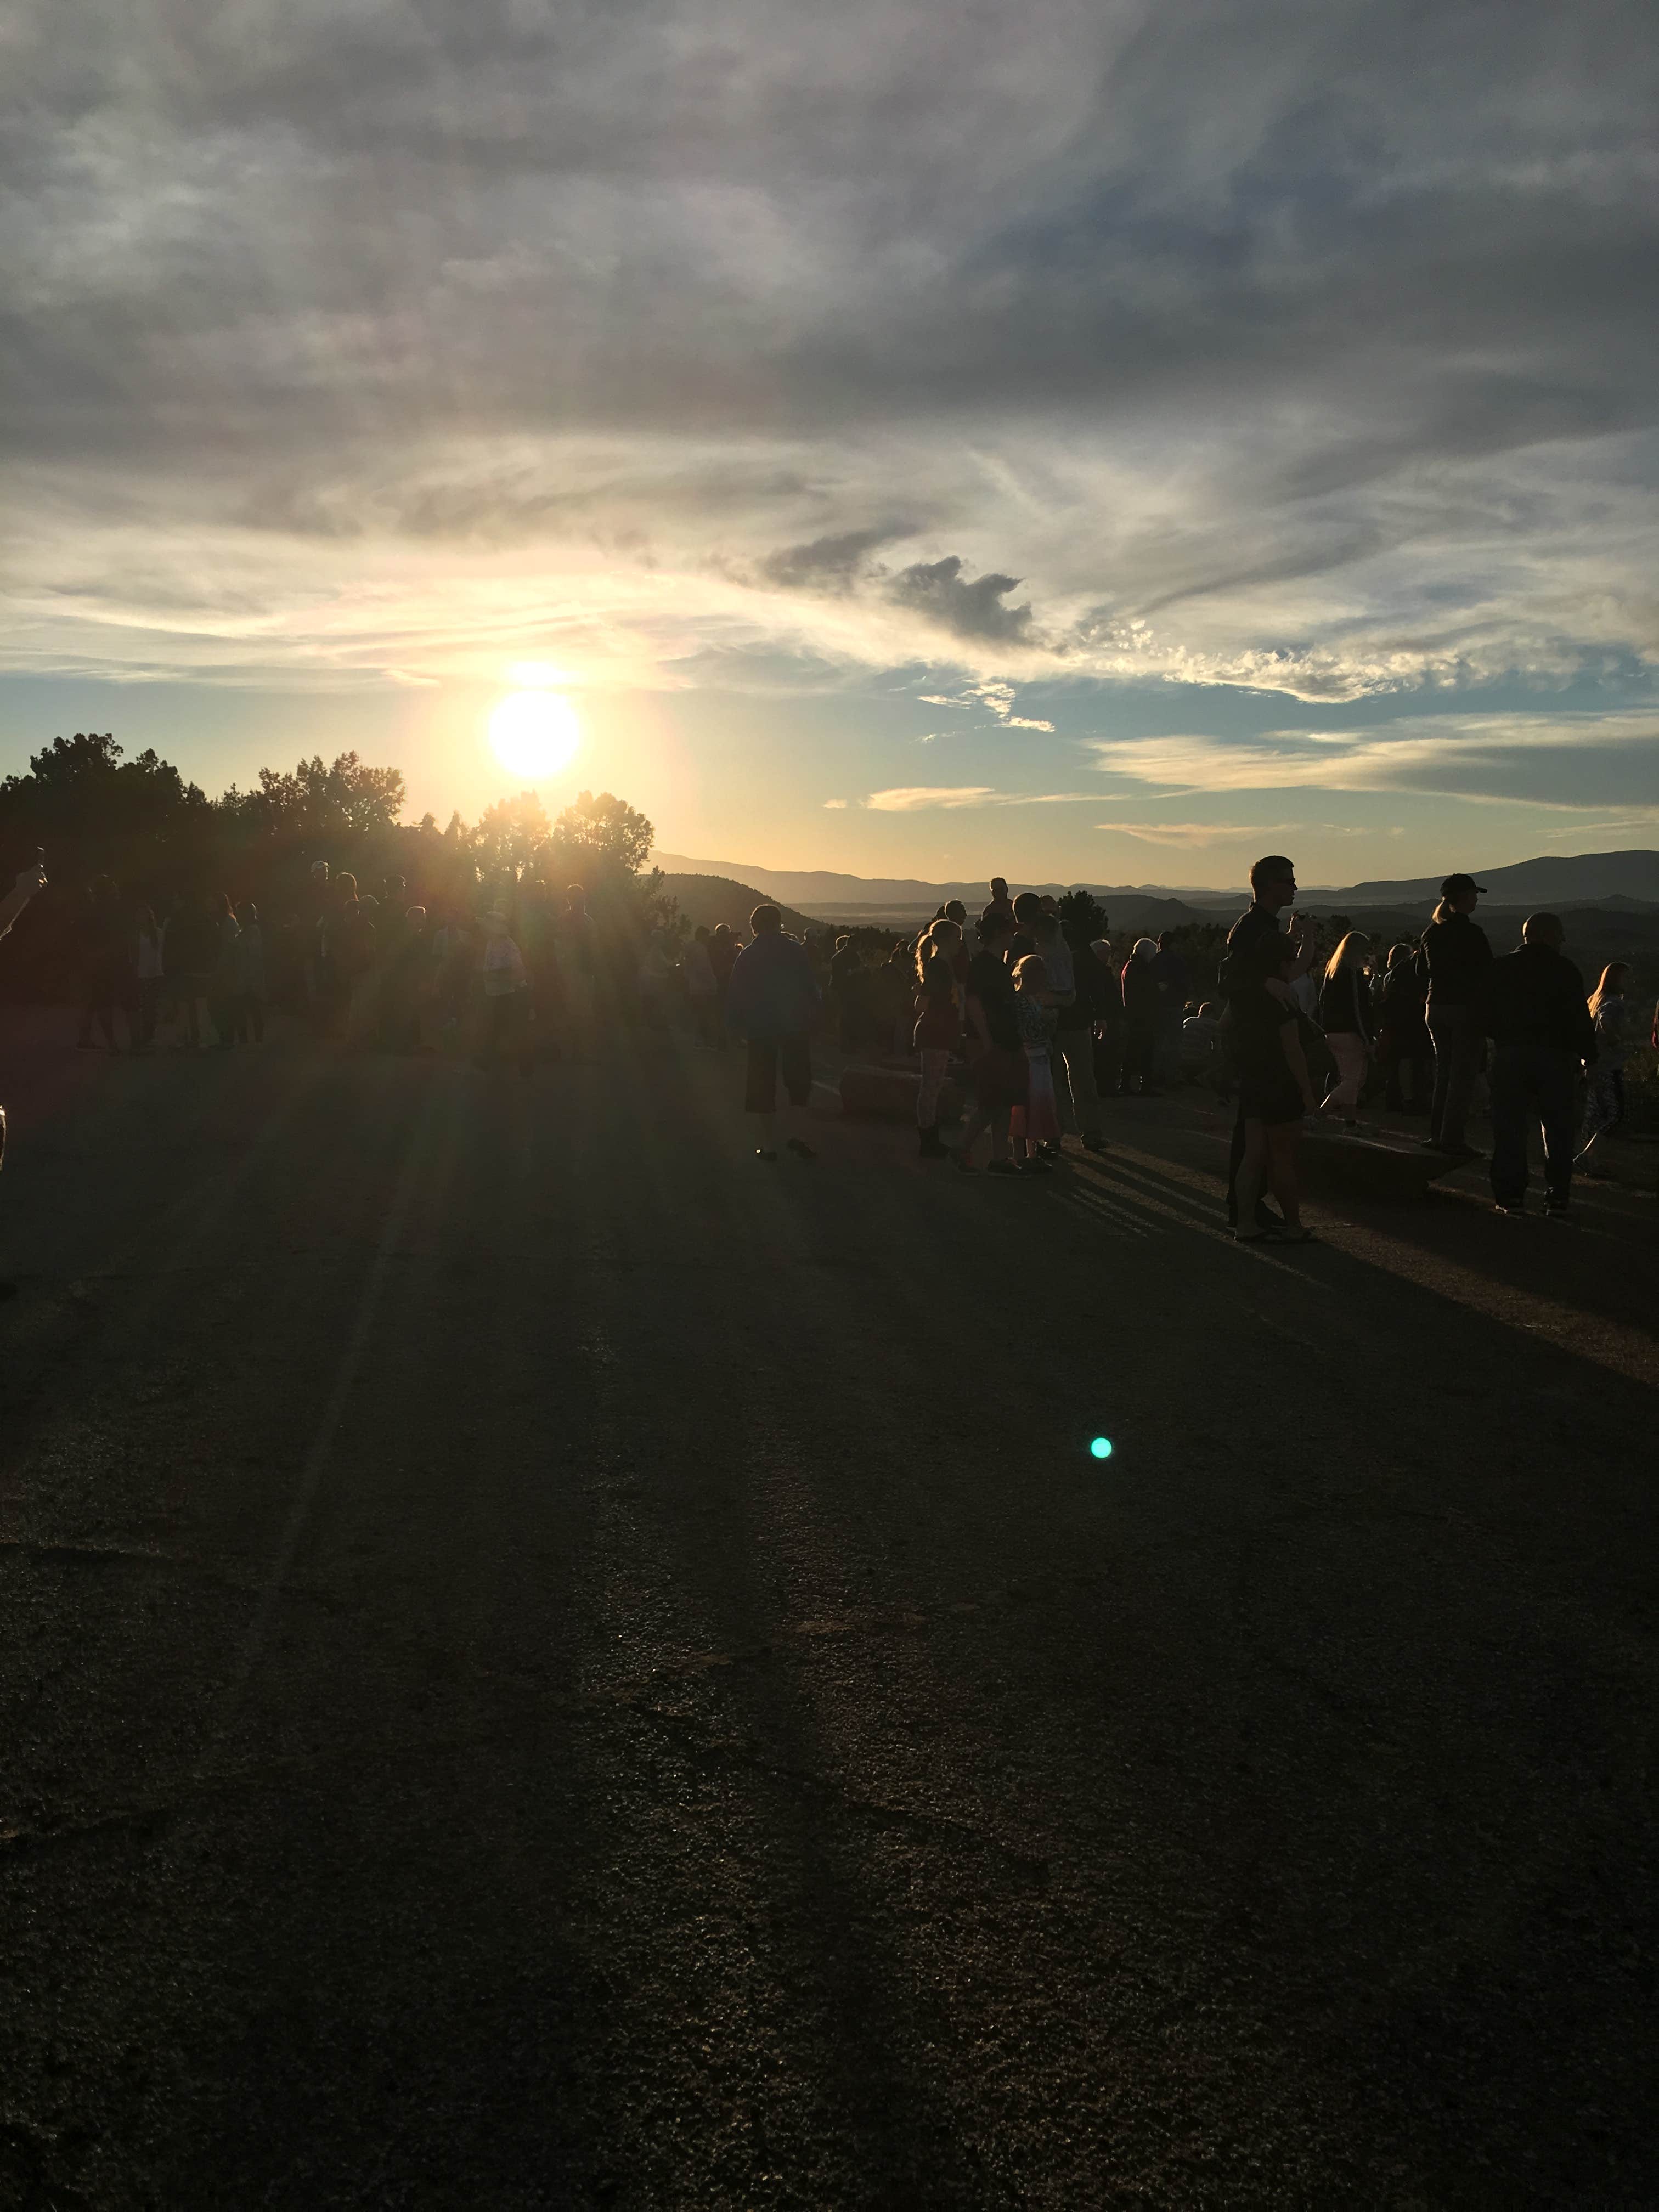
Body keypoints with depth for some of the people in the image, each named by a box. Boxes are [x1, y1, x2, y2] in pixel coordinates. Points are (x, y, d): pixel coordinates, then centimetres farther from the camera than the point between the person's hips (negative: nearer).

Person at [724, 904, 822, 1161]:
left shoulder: (747, 955, 1)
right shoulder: (795, 950, -2)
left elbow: (734, 997, 0)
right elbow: (811, 988, -3)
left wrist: (741, 1028, 9)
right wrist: (812, 1017, 9)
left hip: (760, 1031, 1)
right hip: (795, 1027, 0)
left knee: (763, 1085, 6)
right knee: (799, 1082, 12)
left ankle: (769, 1144, 6)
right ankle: (796, 1134, -1)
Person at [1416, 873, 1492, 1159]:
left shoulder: (1431, 931, 8)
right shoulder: (1471, 932, -14)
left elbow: (1421, 971, 14)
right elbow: (1486, 972, -13)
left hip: (1436, 1007, 7)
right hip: (1466, 1007, -7)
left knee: (1444, 1071, 16)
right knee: (1463, 1074, -2)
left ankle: (1437, 1135, 17)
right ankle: (1453, 1139, -3)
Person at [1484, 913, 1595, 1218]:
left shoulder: (1501, 968, 7)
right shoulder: (1565, 970, -2)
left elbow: (1486, 1016, 8)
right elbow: (1580, 1019, -5)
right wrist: (1588, 1057, 4)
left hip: (1510, 1055, 2)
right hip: (1555, 1056, -2)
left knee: (1510, 1128, 4)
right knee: (1558, 1130, 6)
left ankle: (1511, 1195, 1)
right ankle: (1557, 1199, 4)